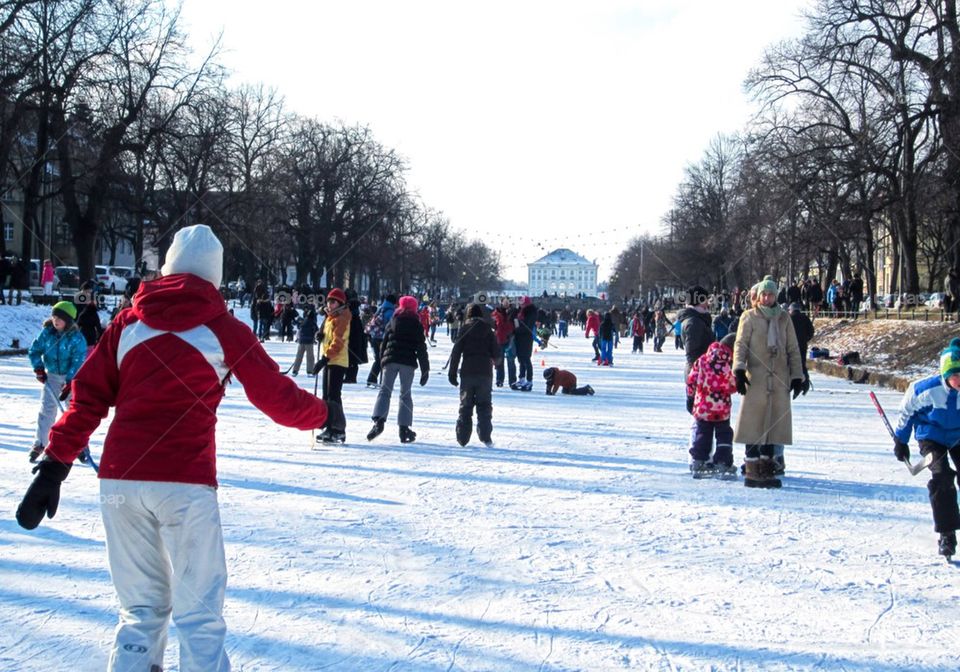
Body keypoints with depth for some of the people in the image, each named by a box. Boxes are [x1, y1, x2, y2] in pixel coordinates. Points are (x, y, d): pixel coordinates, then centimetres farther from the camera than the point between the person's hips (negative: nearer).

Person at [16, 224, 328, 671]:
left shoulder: (128, 322, 10)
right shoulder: (224, 330, 1)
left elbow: (87, 398, 7)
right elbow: (278, 398, 5)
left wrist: (54, 467, 10)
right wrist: (318, 413, 25)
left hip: (120, 480, 4)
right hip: (186, 483, -3)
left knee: (141, 609, 17)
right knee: (200, 615, 5)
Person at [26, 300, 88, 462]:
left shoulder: (77, 338, -20)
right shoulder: (47, 332, -7)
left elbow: (78, 363, -21)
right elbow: (34, 350, 2)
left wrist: (69, 384, -25)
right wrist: (39, 368, -10)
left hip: (72, 377, -3)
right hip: (52, 375, 3)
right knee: (46, 408, -3)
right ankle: (39, 443, 2)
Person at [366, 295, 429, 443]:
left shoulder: (393, 321, 11)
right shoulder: (417, 324, 6)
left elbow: (384, 342, 10)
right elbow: (421, 348, 4)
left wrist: (382, 361, 16)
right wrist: (425, 370, 7)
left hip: (390, 359, 1)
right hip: (408, 362, -1)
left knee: (385, 390, 1)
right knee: (406, 394, 6)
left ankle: (379, 421, -20)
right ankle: (404, 428, 2)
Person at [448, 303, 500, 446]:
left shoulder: (464, 330, 2)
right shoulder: (488, 330, 4)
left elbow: (456, 352, -2)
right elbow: (496, 353, 2)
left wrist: (452, 373, 1)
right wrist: (493, 360, 26)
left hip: (467, 372, 0)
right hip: (485, 373, 0)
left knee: (465, 405, 8)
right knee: (484, 405, 6)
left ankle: (462, 437, 4)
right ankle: (485, 438, -3)